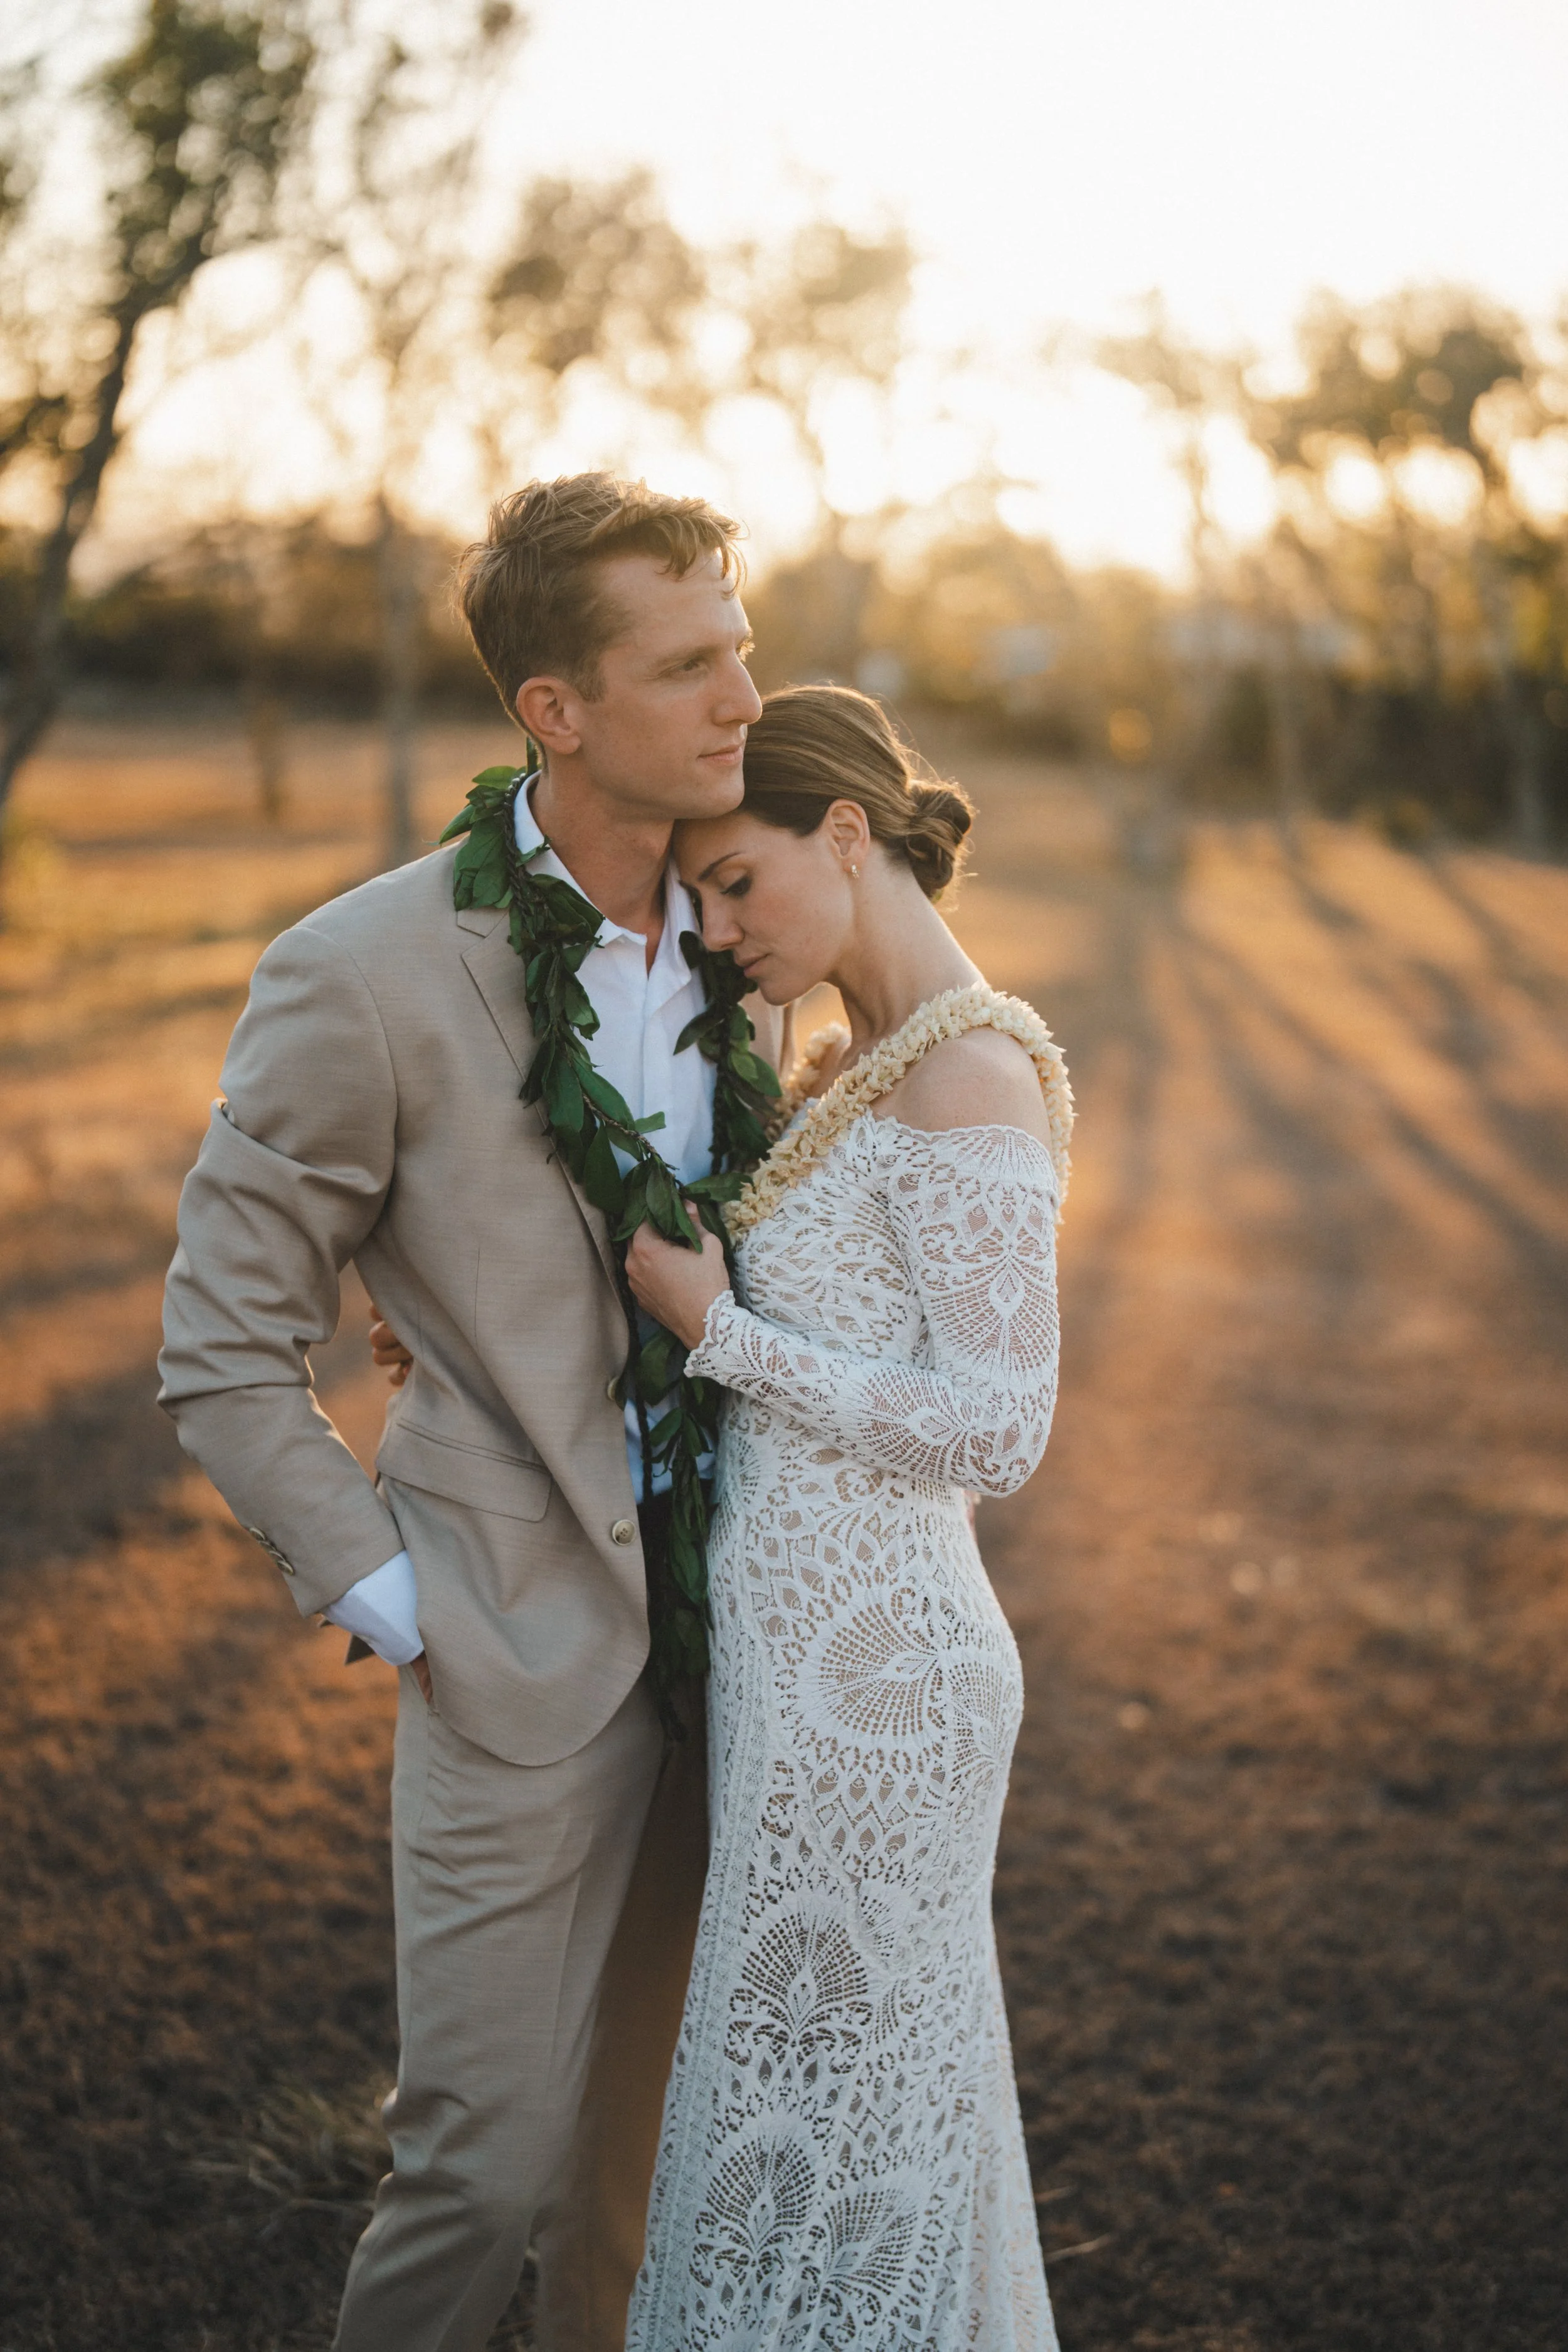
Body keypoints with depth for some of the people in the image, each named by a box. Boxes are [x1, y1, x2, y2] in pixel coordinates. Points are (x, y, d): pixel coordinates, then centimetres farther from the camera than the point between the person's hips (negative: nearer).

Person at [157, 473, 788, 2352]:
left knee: (641, 2128, 20)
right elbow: (222, 1353, -10)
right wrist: (392, 1612, -12)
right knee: (489, 2164, 3)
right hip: (523, 1650, -5)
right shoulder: (362, 977, -17)